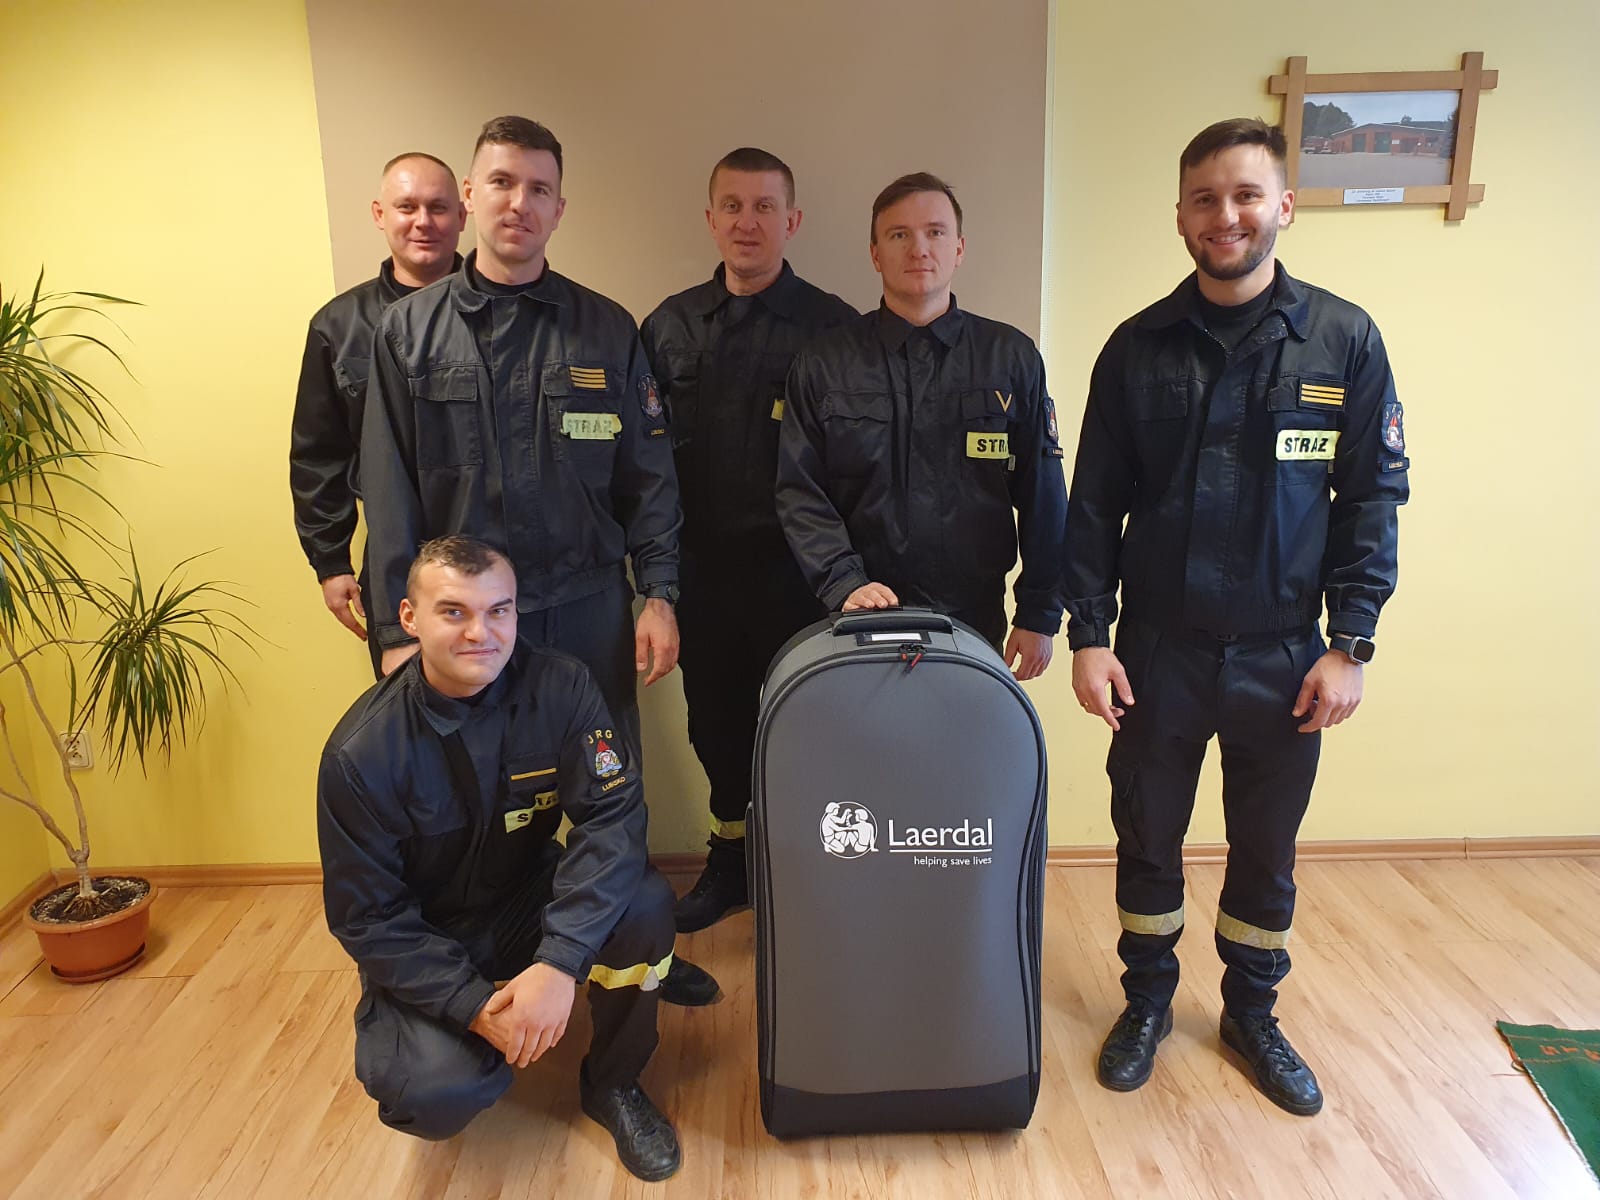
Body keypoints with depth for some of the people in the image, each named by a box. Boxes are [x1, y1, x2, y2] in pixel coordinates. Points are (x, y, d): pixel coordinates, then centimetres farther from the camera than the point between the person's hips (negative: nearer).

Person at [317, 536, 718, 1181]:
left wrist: (560, 961, -34)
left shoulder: (559, 686, -17)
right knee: (434, 1091, -27)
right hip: (425, 942, -1)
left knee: (644, 904, -27)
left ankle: (613, 1083, 2)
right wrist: (477, 1006, -24)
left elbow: (612, 814, -23)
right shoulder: (361, 753, -20)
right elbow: (367, 917, -14)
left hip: (531, 901, 2)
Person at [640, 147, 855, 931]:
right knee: (715, 721, 16)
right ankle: (731, 859, 37)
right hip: (699, 571, 4)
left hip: (793, 571, -3)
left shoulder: (830, 326, -5)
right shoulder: (669, 327, 6)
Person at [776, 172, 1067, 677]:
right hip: (864, 619, 0)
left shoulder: (1012, 357, 4)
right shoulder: (824, 365, 3)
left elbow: (1042, 495, 4)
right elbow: (799, 491, -1)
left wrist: (1039, 615, 2)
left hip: (976, 618, 1)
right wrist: (843, 582, -15)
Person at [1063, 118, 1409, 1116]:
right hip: (1158, 651, 0)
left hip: (1283, 656, 0)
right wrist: (1089, 636, -6)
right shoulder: (1139, 348, -2)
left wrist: (1350, 644, -5)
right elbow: (1095, 505, 0)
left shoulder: (1344, 340, -2)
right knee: (1148, 836, 13)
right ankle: (1149, 1000, 36)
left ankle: (1253, 1012, 38)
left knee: (1267, 849, 15)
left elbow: (1373, 498, 0)